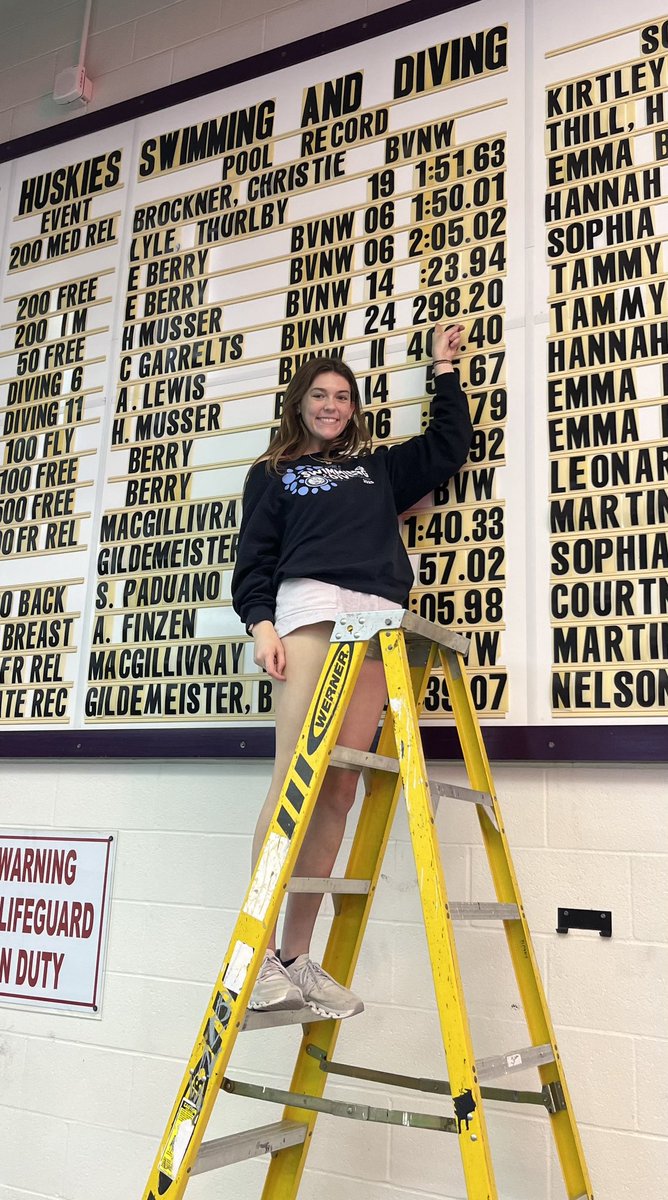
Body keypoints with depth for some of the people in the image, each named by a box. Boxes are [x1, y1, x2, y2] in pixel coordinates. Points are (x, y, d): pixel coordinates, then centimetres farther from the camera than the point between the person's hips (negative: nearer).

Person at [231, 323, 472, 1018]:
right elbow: (253, 560, 9)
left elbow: (449, 443, 32)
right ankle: (258, 954, -14)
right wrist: (261, 624, -7)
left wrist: (444, 369, 37)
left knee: (339, 791, -6)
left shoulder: (380, 468, 30)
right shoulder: (272, 474, 20)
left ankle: (297, 957, -2)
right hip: (310, 609, -3)